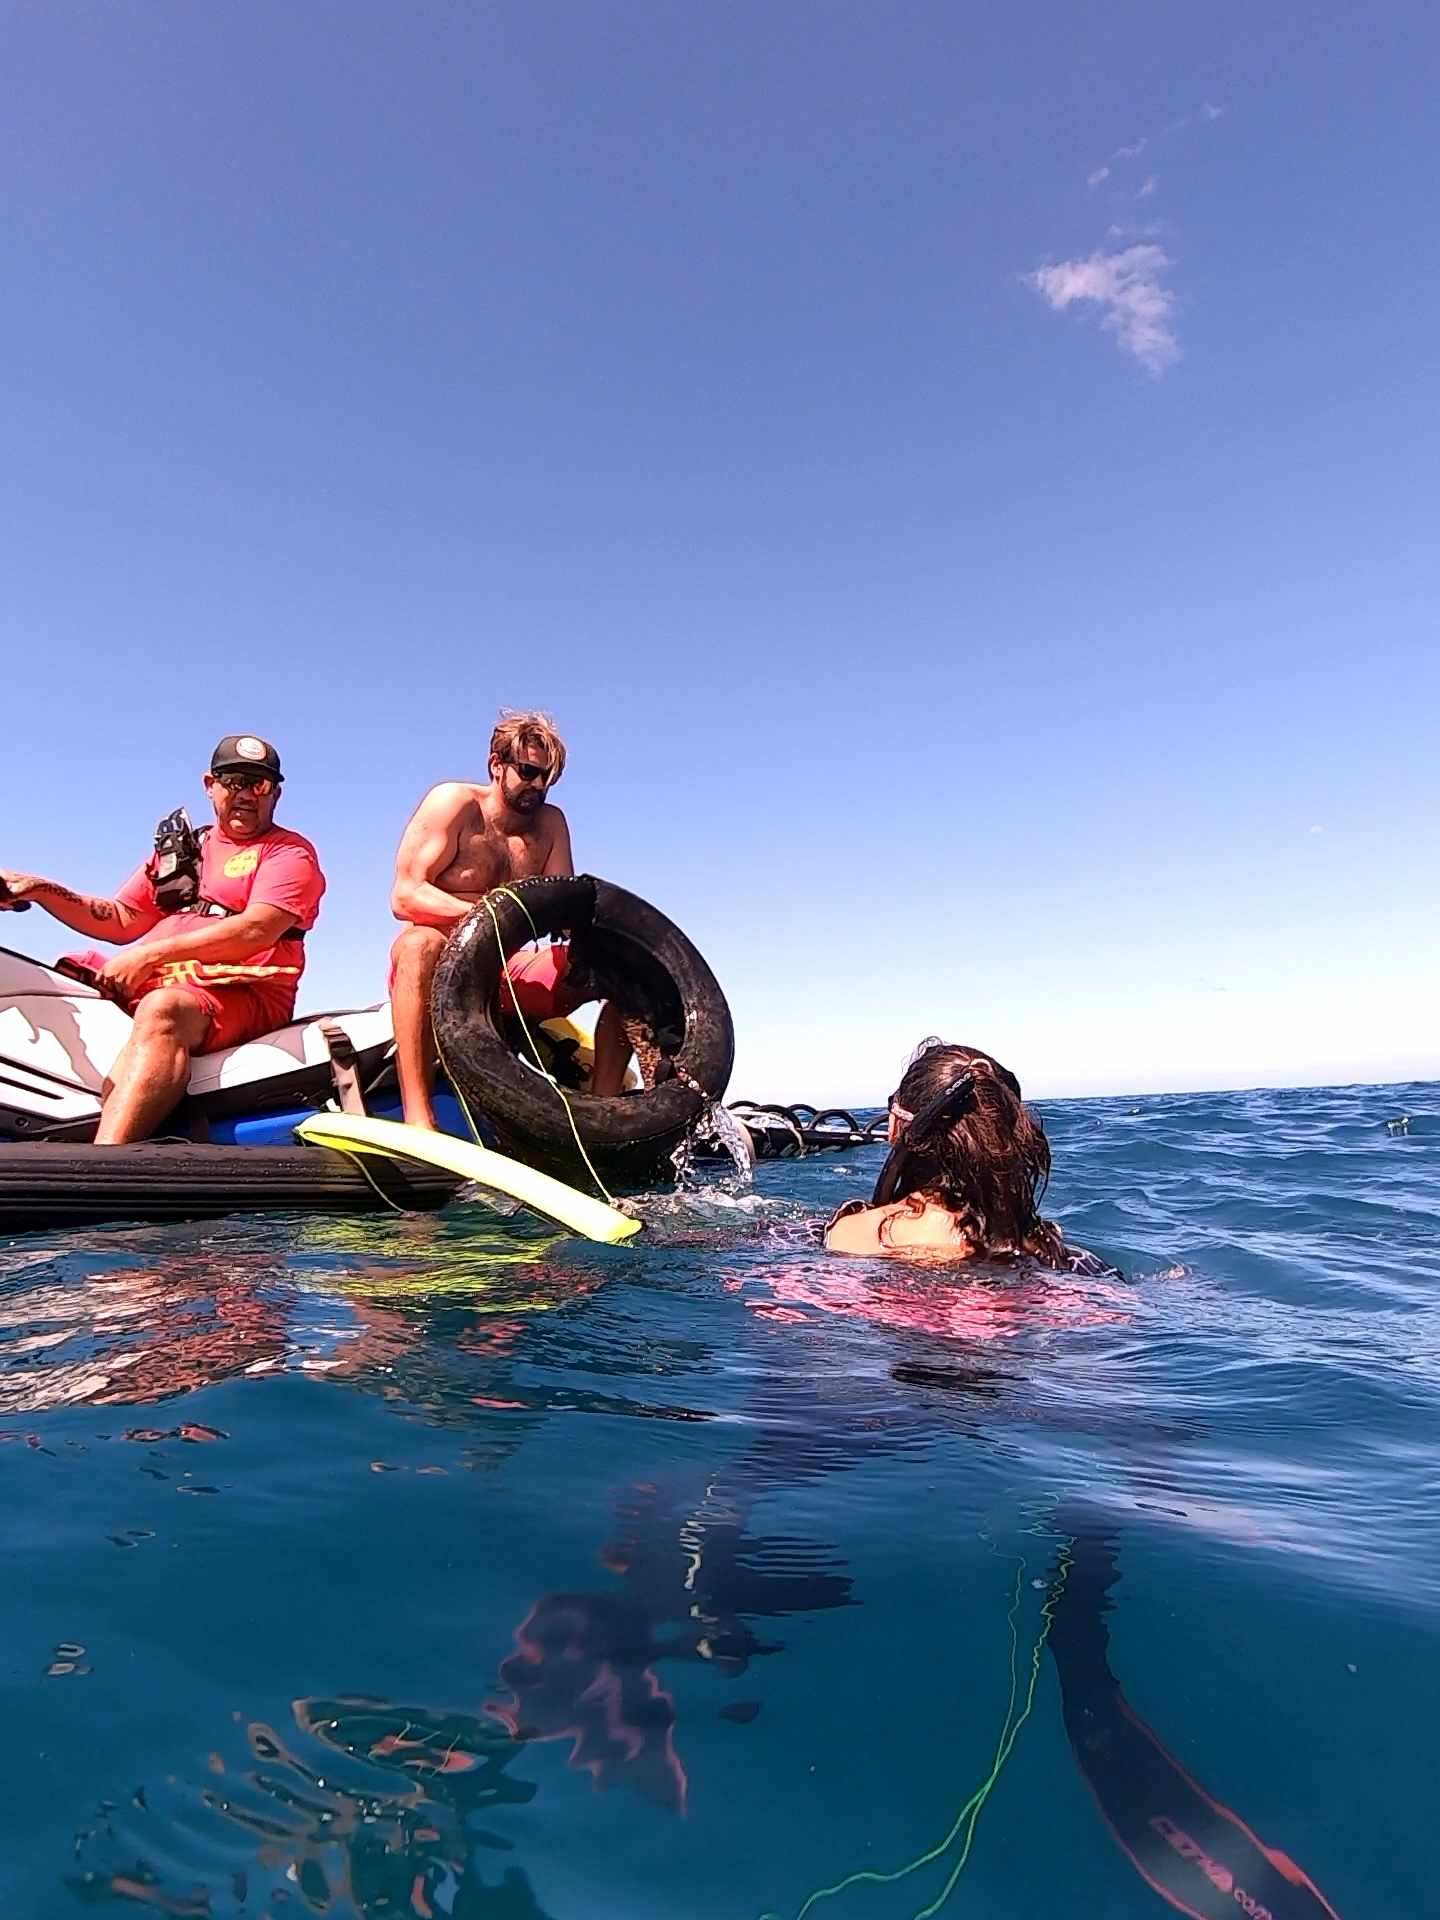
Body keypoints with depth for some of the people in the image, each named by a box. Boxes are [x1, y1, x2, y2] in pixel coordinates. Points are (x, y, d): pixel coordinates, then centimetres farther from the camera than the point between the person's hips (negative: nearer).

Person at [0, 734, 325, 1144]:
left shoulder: (291, 851, 5)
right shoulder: (181, 846, 26)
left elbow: (256, 930, -12)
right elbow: (125, 922, 25)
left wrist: (149, 956, -17)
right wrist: (41, 890, 11)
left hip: (239, 992, -7)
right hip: (148, 985, 7)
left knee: (161, 1011, -38)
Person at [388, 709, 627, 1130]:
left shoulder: (551, 823, 11)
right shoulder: (454, 802, -4)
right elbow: (404, 896, -15)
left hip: (509, 974, 5)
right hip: (445, 963, -5)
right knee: (420, 943, -40)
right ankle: (417, 1119, -46)